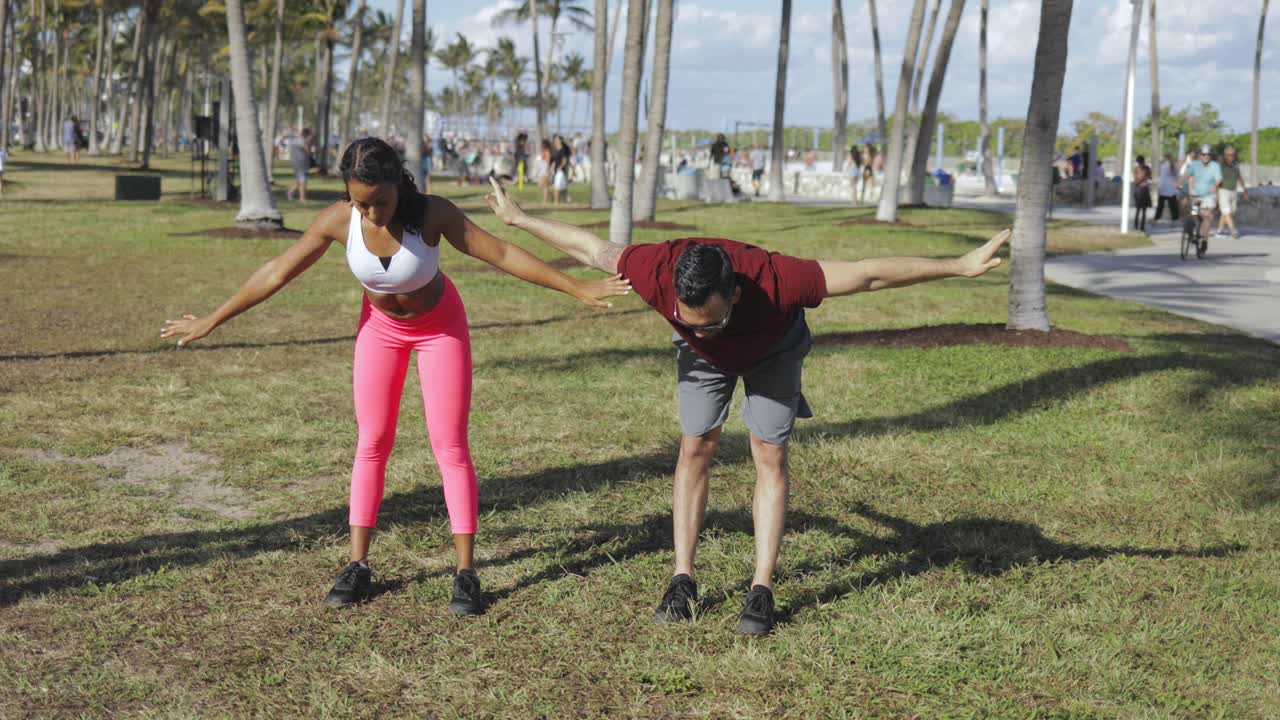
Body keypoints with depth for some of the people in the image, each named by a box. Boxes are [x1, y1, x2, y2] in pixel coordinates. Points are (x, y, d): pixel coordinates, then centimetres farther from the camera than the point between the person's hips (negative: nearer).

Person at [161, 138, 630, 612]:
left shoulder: (432, 213, -32)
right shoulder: (338, 220, -25)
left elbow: (502, 255, -28)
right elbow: (276, 274, -15)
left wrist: (579, 289, -29)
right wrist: (211, 321, -9)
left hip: (440, 324, -2)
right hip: (381, 325, 2)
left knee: (450, 445, -5)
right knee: (371, 443, 2)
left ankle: (466, 573, 0)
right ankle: (358, 568, 10)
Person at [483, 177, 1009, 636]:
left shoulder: (773, 280, -47)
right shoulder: (655, 272, -41)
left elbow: (868, 274, -40)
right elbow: (590, 249, -23)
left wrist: (961, 266, -35)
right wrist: (517, 218, -10)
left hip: (772, 349, -2)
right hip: (703, 358, 2)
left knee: (769, 455, -8)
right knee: (695, 448, -3)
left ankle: (762, 592, -4)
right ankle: (683, 581, 5)